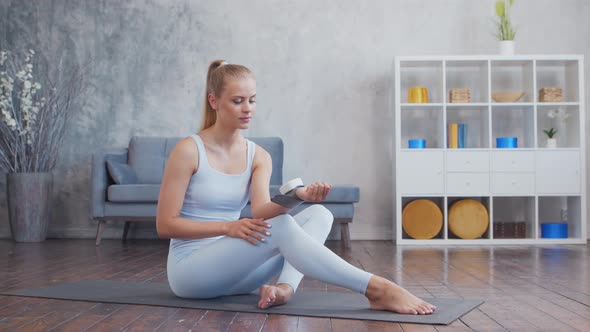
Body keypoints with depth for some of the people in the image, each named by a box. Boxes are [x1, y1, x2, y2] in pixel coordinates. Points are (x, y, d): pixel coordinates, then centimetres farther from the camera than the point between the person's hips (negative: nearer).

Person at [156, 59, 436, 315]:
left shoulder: (259, 157, 5)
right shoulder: (188, 150, -11)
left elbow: (261, 211, -13)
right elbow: (165, 225, -12)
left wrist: (296, 197, -34)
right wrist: (227, 226, -23)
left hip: (230, 266, 6)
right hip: (189, 269, -6)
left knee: (319, 214, -11)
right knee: (280, 228, -31)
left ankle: (285, 287, -34)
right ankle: (377, 289, -33)